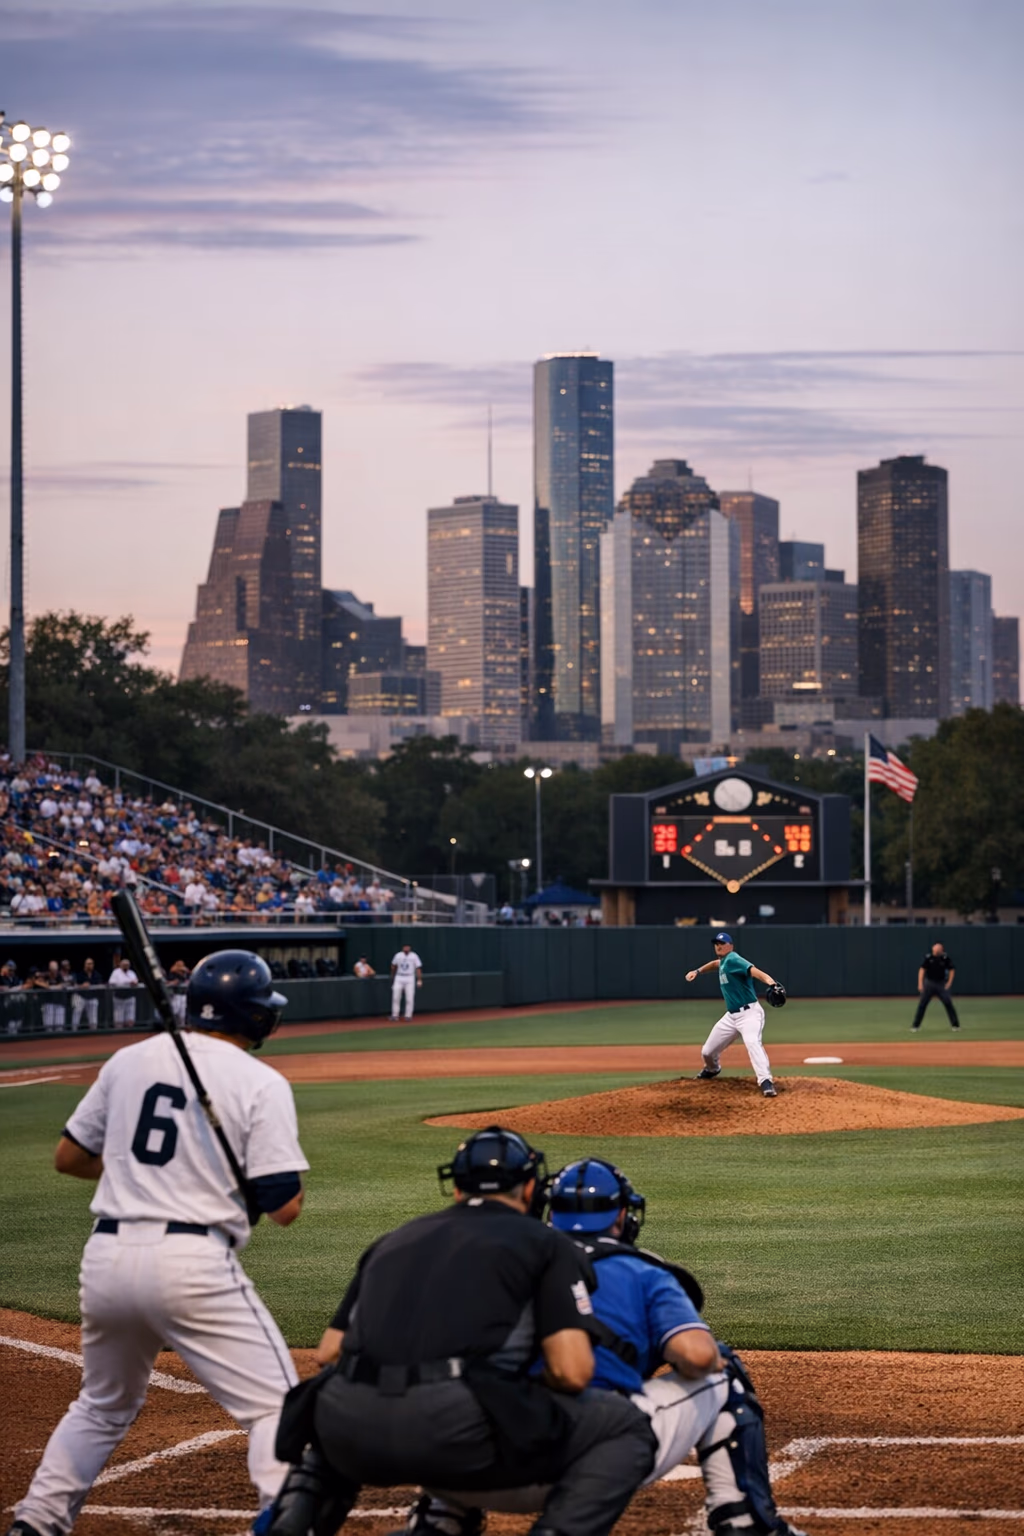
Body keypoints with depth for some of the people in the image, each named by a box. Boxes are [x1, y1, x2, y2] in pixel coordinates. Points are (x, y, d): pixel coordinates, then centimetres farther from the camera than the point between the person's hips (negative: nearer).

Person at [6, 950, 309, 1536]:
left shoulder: (130, 1060, 11)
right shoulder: (262, 1083, -3)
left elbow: (70, 1157, 19)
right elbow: (284, 1206, -7)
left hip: (107, 1259, 6)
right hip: (193, 1264, -6)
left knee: (104, 1405, 27)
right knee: (275, 1405, 1)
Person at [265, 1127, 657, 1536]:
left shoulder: (393, 1240, 27)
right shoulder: (547, 1244, 14)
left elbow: (328, 1353, 24)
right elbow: (572, 1373, 2)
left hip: (350, 1438, 5)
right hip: (456, 1430, -4)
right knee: (626, 1426, 14)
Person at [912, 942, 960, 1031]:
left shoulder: (945, 958, -9)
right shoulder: (928, 957, -11)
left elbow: (952, 969, 1)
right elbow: (922, 969, -12)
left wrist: (949, 982, -5)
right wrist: (920, 984, -19)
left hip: (942, 983, 0)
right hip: (929, 983, 0)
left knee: (948, 1003, -5)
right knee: (922, 1004, -3)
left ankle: (955, 1024, 4)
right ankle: (915, 1025, 3)